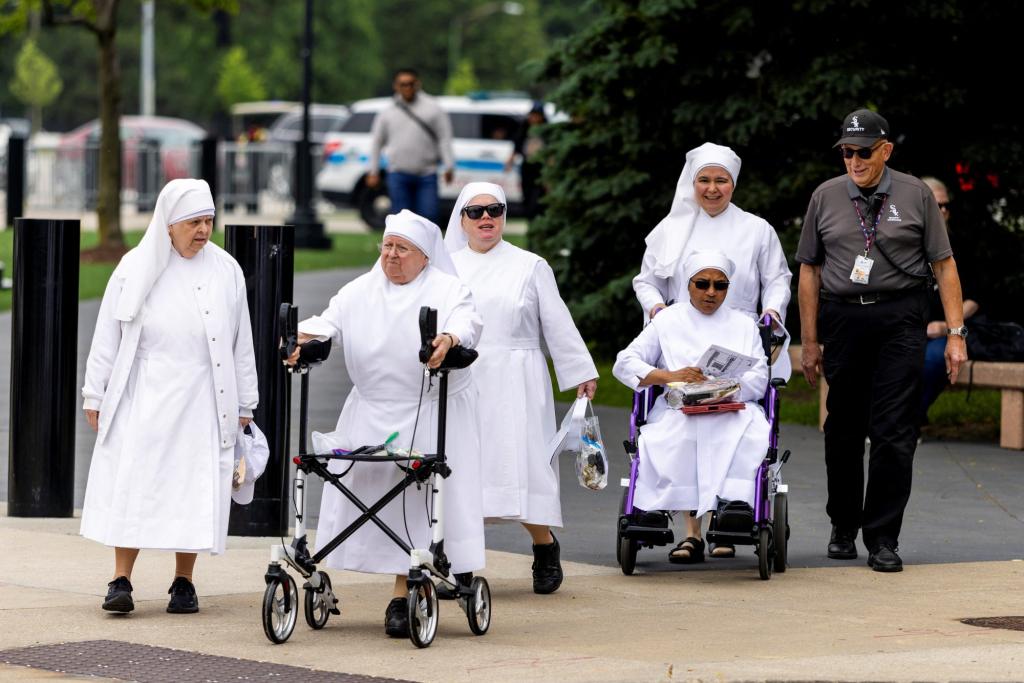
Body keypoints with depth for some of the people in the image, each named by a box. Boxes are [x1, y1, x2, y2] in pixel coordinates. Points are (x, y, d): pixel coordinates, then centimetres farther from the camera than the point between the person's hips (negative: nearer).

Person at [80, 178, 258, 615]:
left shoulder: (225, 271, 6)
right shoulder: (135, 269, 4)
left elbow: (241, 344, 10)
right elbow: (107, 338, 8)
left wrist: (244, 405, 9)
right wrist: (95, 396, 6)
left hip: (201, 401, 1)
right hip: (142, 398, -1)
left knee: (193, 488, 0)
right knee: (133, 485, -6)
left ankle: (183, 583, 8)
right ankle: (121, 581, -5)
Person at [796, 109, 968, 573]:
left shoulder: (916, 195, 3)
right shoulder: (826, 197, 7)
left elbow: (944, 264, 3)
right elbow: (809, 269, 10)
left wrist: (955, 333, -3)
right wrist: (809, 340, 6)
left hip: (900, 321, -2)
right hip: (842, 318, 2)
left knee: (894, 431, -7)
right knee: (844, 431, 9)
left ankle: (883, 539, -2)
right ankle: (843, 527, 25)